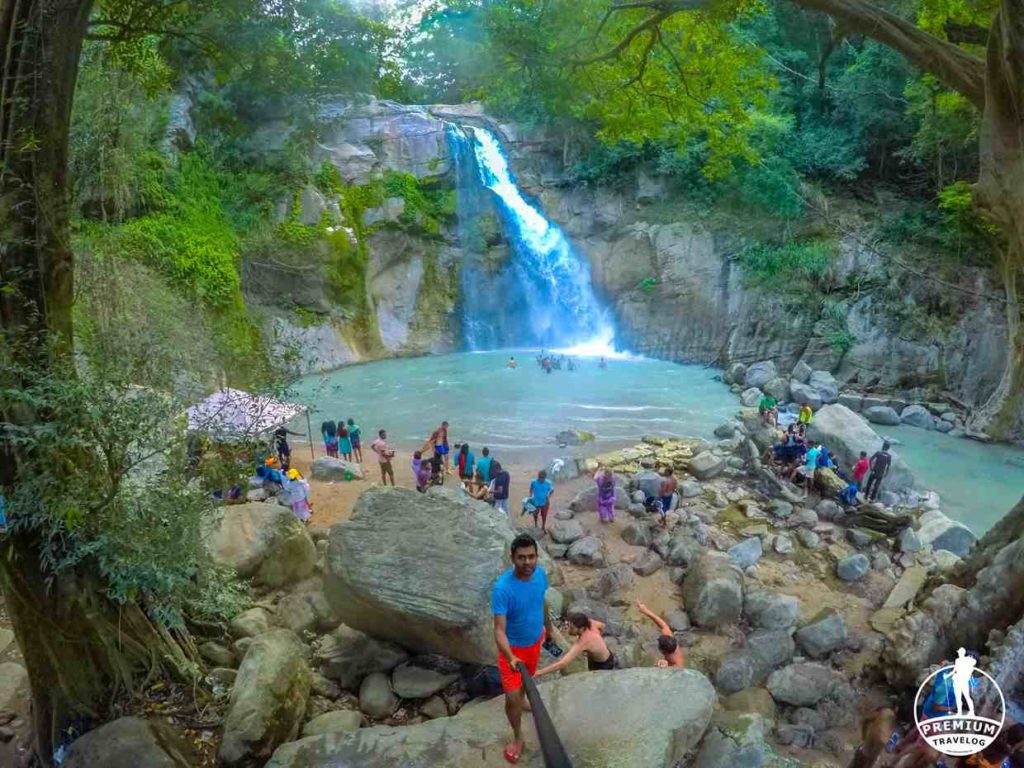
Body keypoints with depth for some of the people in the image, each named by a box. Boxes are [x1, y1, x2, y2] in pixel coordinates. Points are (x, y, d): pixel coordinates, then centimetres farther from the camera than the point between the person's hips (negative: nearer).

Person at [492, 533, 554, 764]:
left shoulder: (540, 574, -18)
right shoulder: (503, 588, -36)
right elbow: (499, 630, -35)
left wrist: (549, 627, 18)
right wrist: (511, 658, -49)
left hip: (535, 640, 5)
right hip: (513, 647, -5)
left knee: (528, 676, 30)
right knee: (511, 697, -1)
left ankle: (522, 699, 61)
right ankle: (518, 737, 25)